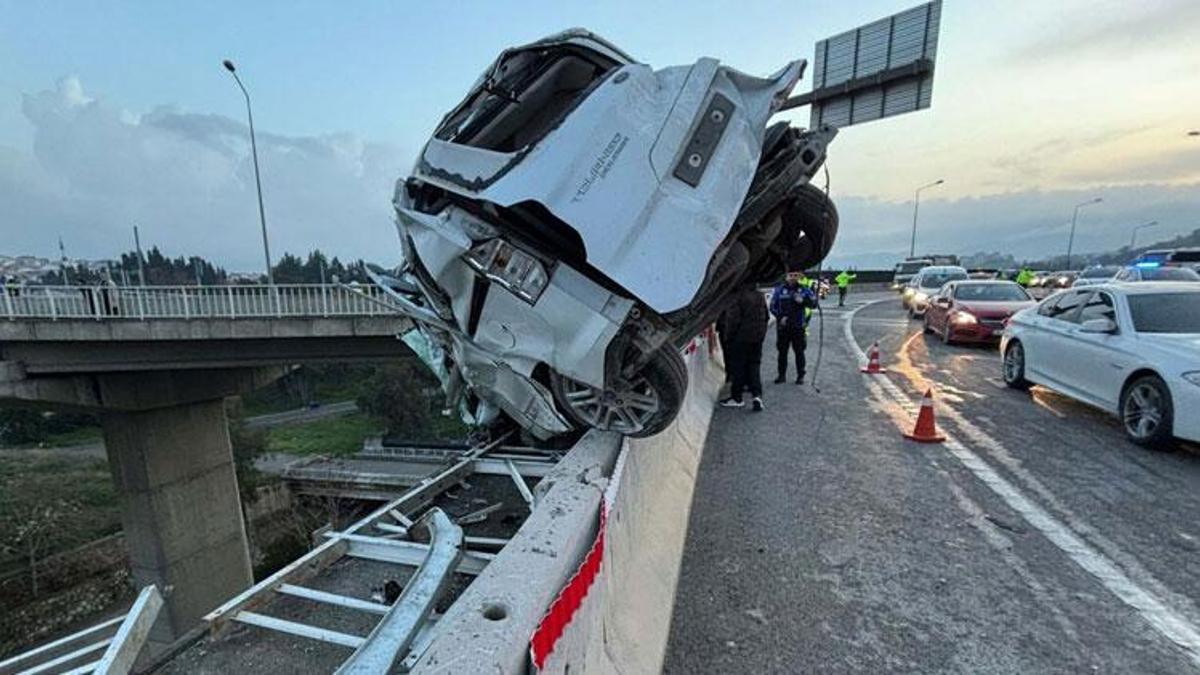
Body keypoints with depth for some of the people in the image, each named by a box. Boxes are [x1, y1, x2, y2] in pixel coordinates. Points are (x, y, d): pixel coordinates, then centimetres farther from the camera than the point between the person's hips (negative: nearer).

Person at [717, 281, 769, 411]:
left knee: (738, 367, 3)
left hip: (740, 337, -7)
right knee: (754, 365, 13)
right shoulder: (760, 296, 10)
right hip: (757, 337, 7)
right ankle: (756, 394, 0)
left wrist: (728, 336, -8)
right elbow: (766, 317, 19)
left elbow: (733, 319, -19)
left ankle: (737, 398, 11)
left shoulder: (737, 296, -16)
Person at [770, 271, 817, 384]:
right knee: (782, 351, 7)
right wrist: (780, 317, -10)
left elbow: (814, 302, -1)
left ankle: (800, 376, 16)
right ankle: (781, 375, 18)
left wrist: (803, 301, -19)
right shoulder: (779, 289, 2)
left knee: (799, 352, 5)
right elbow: (773, 306, 4)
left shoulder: (804, 289, 2)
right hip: (783, 326, 1)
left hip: (799, 327, 0)